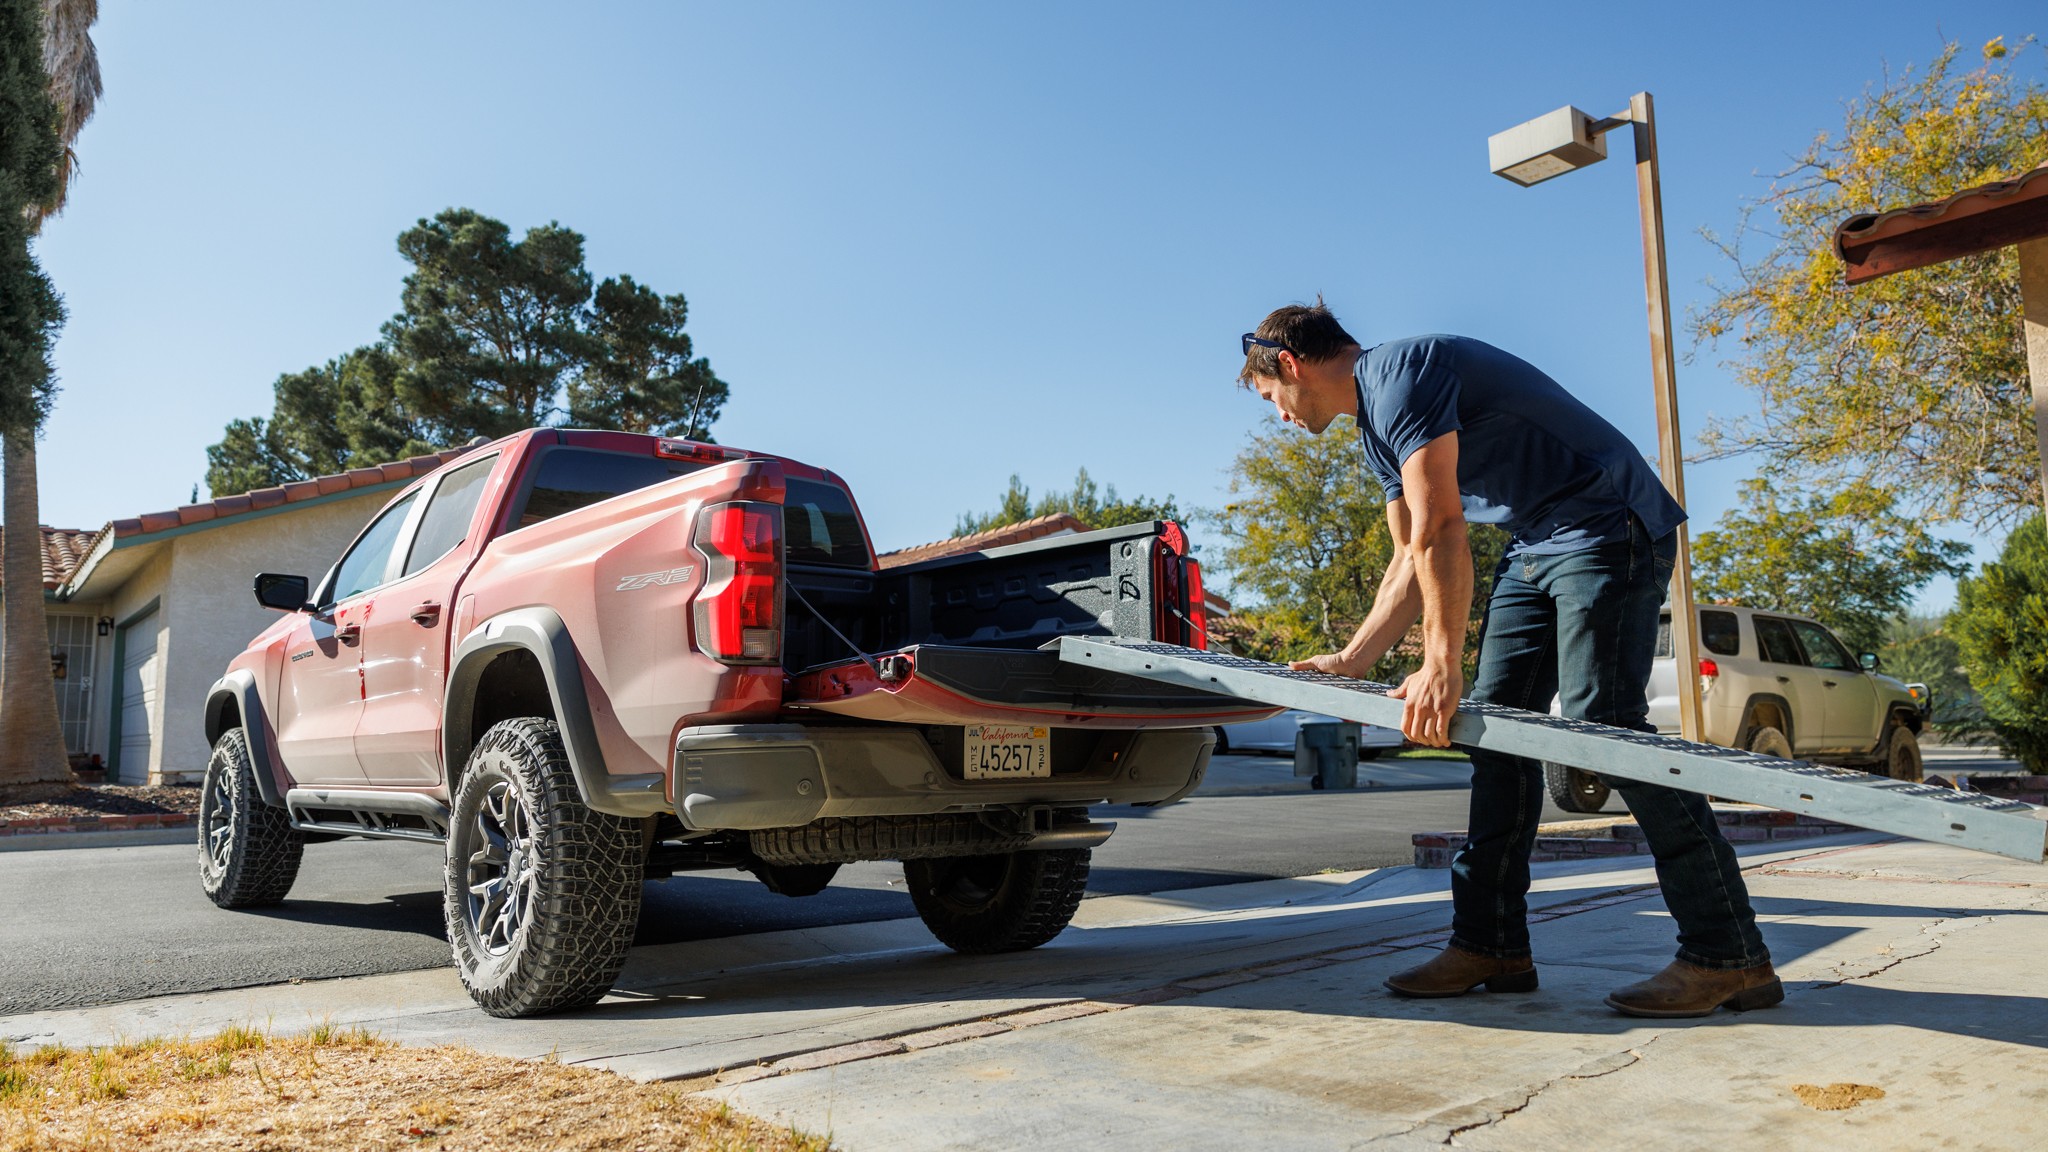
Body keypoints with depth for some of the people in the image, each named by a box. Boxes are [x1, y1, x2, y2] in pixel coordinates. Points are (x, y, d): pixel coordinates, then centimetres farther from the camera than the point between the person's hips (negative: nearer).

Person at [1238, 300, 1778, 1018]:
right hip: (1533, 550, 10)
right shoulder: (1376, 429, 16)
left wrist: (1441, 665, -24)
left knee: (1602, 724, -17)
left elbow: (1439, 532, -24)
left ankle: (1729, 958, -10)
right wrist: (1351, 661, 15)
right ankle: (1490, 946, 7)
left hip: (1605, 529, -10)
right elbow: (1412, 560, 19)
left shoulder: (1401, 371, -16)